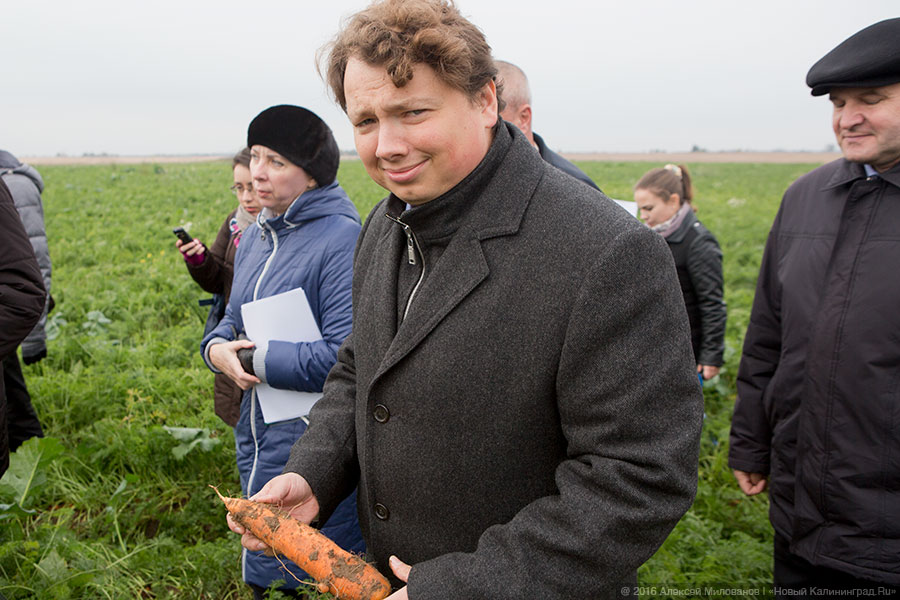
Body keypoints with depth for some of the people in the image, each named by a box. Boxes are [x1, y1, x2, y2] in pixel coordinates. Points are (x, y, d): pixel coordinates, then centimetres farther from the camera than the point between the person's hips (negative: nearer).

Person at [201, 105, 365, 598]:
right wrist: (217, 347, -6)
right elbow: (235, 317, 17)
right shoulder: (256, 235, 8)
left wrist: (253, 359, -18)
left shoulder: (341, 238, -19)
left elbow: (344, 356, -26)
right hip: (257, 446, 8)